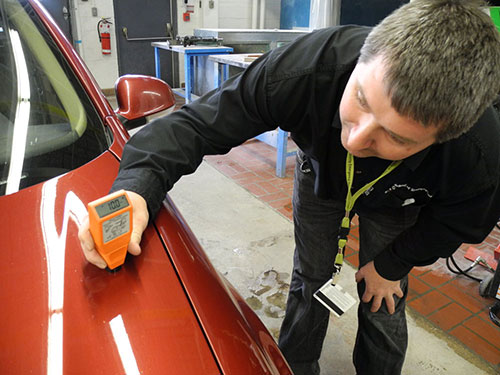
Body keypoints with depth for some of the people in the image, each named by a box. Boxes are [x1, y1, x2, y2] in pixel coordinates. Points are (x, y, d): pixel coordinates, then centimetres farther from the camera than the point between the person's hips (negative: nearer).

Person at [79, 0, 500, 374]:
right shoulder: (308, 66, -45)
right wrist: (139, 184, -52)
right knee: (309, 283, 14)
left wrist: (391, 265, -5)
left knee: (383, 304, 10)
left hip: (393, 203, 0)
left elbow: (458, 223, -15)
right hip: (320, 175, 1)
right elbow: (199, 123, -35)